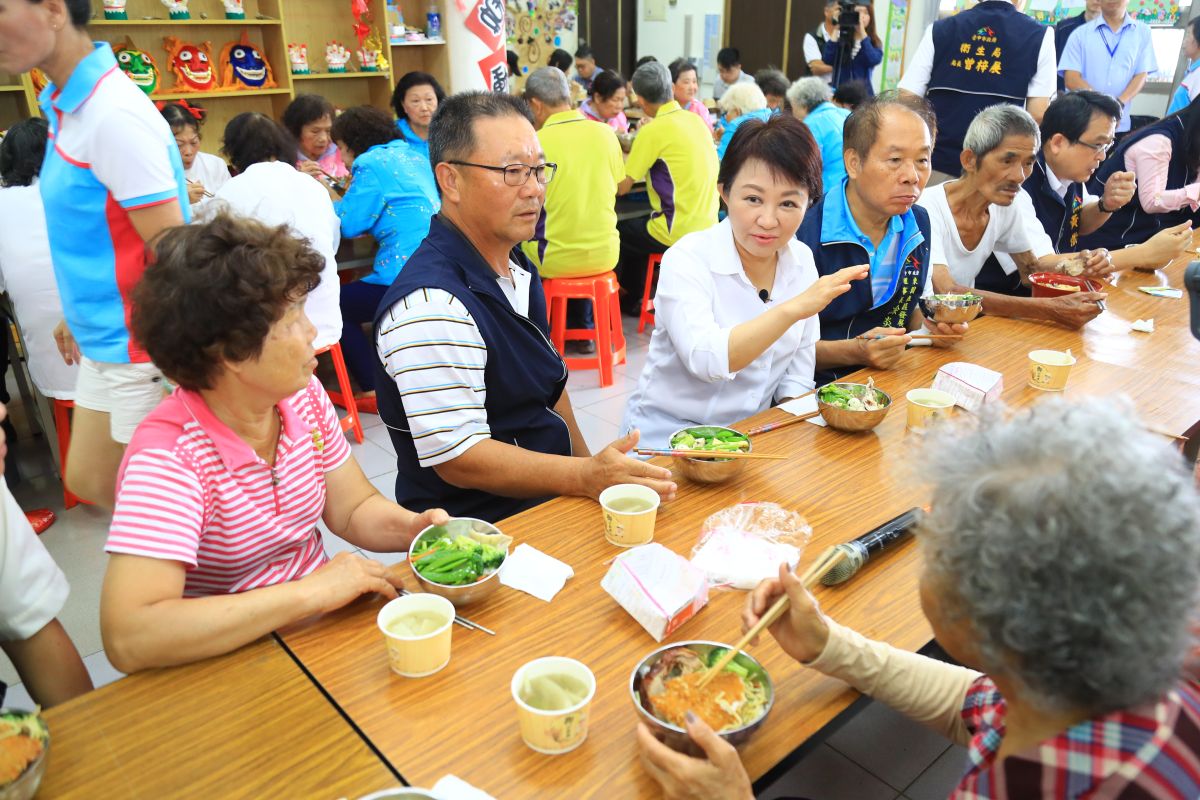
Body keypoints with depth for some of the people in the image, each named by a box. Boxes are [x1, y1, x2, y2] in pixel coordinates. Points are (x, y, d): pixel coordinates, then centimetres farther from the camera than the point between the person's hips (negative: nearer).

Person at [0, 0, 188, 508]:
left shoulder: (113, 115, -20)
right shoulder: (66, 106, 8)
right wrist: (79, 312, 21)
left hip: (146, 349, -9)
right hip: (102, 341, 9)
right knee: (89, 483, 20)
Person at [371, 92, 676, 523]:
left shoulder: (516, 267, 9)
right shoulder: (429, 304, -23)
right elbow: (459, 461, -23)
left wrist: (593, 467, 12)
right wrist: (587, 477, -30)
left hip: (546, 502, 9)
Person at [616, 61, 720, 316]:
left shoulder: (653, 130, -15)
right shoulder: (695, 120, 7)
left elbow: (622, 187, -11)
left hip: (679, 234, -7)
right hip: (707, 228, 7)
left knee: (618, 231, 17)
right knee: (636, 228, 28)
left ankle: (628, 300, 31)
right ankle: (631, 299, 36)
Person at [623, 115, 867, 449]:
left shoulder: (801, 259, 1)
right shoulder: (687, 260, -17)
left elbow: (798, 369, 7)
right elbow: (706, 358, -33)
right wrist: (793, 308, -38)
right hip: (668, 437, -3)